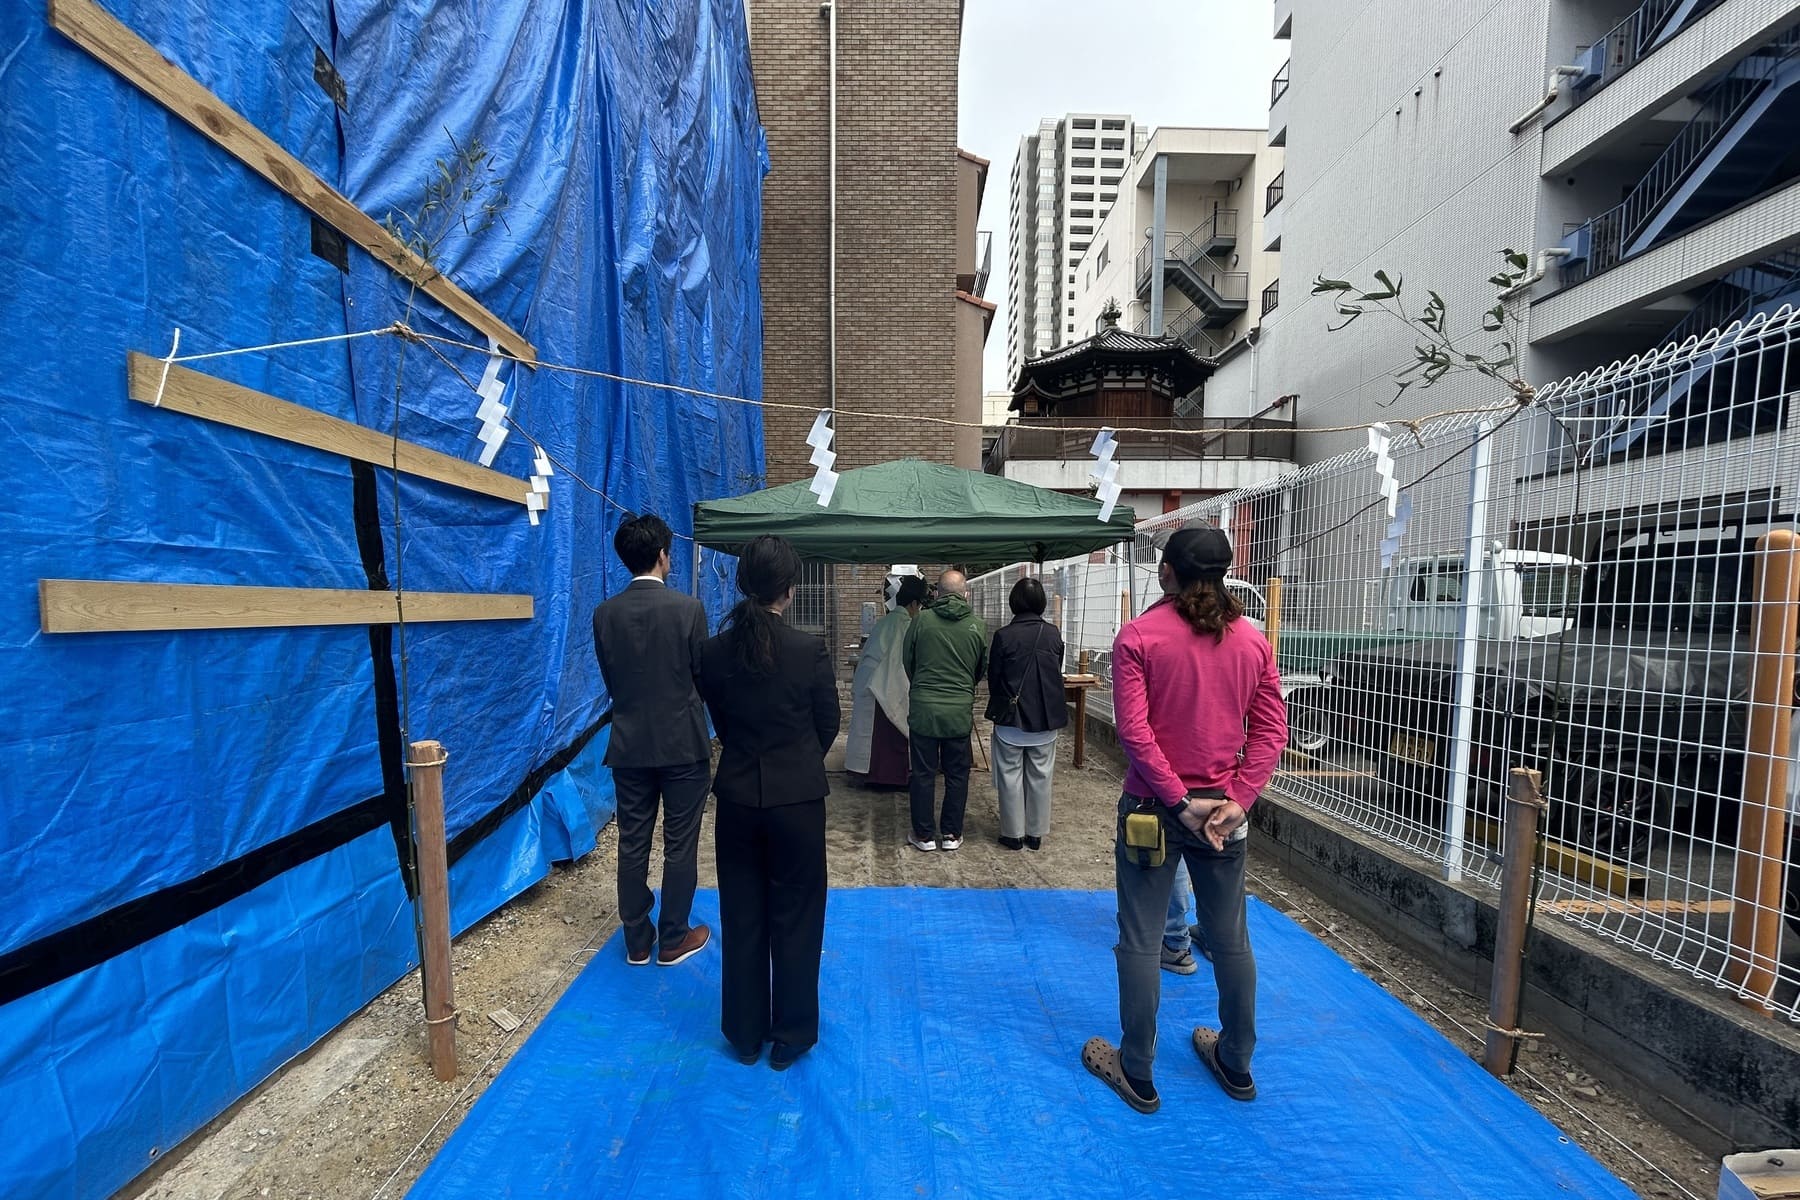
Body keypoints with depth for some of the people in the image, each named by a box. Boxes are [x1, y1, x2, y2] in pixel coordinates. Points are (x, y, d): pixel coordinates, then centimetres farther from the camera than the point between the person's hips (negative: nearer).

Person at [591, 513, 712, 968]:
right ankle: (674, 939, 21)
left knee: (632, 844, 13)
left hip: (629, 744, 4)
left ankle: (637, 942, 26)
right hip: (683, 743, -3)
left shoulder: (605, 614, -2)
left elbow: (610, 679, 6)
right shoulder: (688, 608, -13)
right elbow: (703, 676, -5)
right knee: (680, 846, 9)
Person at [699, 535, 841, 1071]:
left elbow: (721, 723, 5)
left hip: (737, 797, 3)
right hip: (797, 797, -3)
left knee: (742, 917, 18)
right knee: (795, 918, 14)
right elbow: (829, 724, -5)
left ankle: (745, 1035, 35)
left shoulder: (715, 651, -7)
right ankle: (790, 1036, 30)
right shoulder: (809, 649, -17)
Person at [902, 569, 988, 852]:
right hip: (960, 712, 1)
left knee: (923, 773, 10)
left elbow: (907, 662, 5)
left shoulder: (921, 620, -6)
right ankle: (951, 834, 23)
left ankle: (924, 834, 20)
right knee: (957, 775, 14)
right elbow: (984, 669, 9)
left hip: (923, 709, -1)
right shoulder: (978, 625, -3)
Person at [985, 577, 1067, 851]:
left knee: (1010, 777, 9)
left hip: (1011, 719, -3)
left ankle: (1014, 834, 17)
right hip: (1046, 719, 3)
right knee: (1040, 777, 14)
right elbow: (1057, 673, 6)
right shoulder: (1053, 634, -3)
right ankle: (1036, 833, 23)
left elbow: (993, 677, -5)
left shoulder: (1004, 635, -13)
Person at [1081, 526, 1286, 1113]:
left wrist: (1180, 802, -12)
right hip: (1224, 809, 5)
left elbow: (1133, 729, -18)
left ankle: (1137, 1075, 25)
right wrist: (1237, 800, -5)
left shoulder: (1139, 635, -11)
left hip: (1153, 807, -4)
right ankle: (1237, 1065, 39)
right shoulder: (1253, 640, 2)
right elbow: (1272, 731, -1)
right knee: (1231, 938, 20)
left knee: (1140, 940, 9)